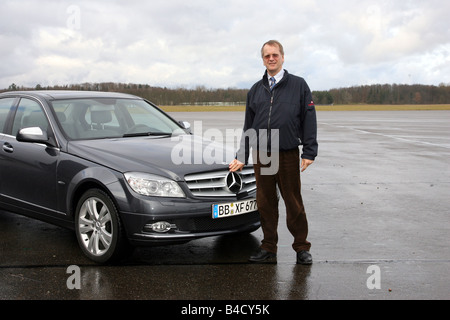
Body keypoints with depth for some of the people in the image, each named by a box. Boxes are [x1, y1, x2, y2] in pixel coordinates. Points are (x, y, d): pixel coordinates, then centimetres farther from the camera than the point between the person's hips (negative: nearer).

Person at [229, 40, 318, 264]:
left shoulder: (298, 85, 4)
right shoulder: (255, 90, 14)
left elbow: (309, 120, 1)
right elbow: (248, 126, 17)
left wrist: (309, 152, -7)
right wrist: (241, 157, 12)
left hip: (288, 155, -3)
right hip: (261, 156, 3)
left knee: (293, 203, 2)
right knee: (265, 203, 7)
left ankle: (302, 248, 16)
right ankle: (268, 249, 18)